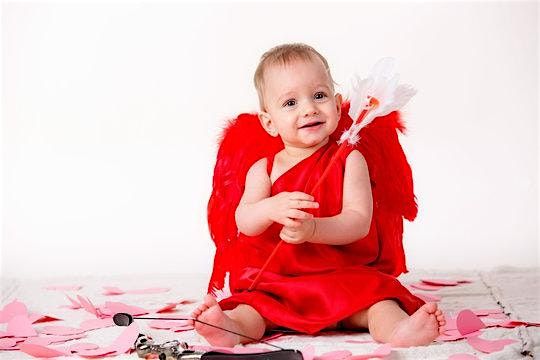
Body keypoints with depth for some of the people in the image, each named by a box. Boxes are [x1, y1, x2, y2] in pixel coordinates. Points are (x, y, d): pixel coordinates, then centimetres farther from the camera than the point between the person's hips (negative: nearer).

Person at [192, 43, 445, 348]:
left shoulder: (349, 160, 1)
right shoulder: (263, 169, 6)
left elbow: (359, 221, -12)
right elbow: (244, 222, -9)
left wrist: (312, 229, -32)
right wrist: (271, 209, -33)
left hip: (344, 274, -1)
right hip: (273, 281, 2)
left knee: (373, 291, -29)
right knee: (253, 302, -26)